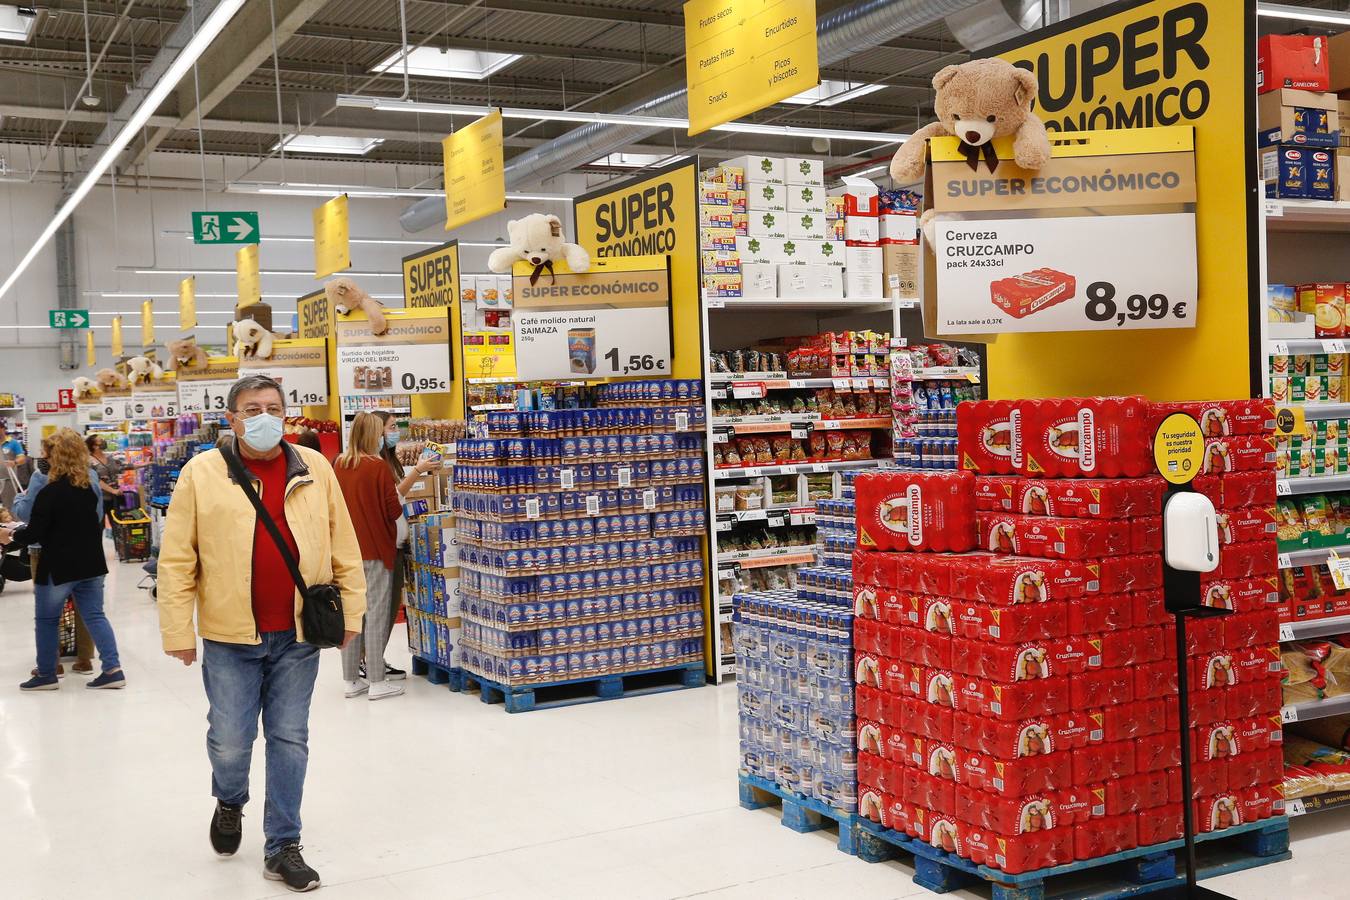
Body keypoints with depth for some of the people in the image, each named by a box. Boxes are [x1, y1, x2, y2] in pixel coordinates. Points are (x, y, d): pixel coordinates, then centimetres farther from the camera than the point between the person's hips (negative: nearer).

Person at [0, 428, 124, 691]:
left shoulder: (49, 493, -17)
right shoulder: (89, 488, 4)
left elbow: (34, 533, -14)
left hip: (59, 567, -6)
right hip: (91, 563, 6)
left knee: (46, 620, 10)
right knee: (94, 616, 8)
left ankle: (46, 674, 18)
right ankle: (112, 669, 2)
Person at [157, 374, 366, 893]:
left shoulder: (314, 469, 2)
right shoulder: (201, 473, -4)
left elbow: (343, 547, 7)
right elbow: (177, 560, -3)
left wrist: (350, 610, 5)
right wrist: (178, 630, -5)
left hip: (298, 635, 2)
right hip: (230, 636, -1)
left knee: (289, 740, 7)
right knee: (230, 740, 5)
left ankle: (282, 848, 20)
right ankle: (230, 801, 39)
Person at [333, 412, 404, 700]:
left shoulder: (339, 466, 3)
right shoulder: (378, 466, -14)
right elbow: (394, 509, -12)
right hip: (375, 549, -6)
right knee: (376, 612, -1)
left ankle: (352, 680, 17)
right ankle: (376, 682, 1)